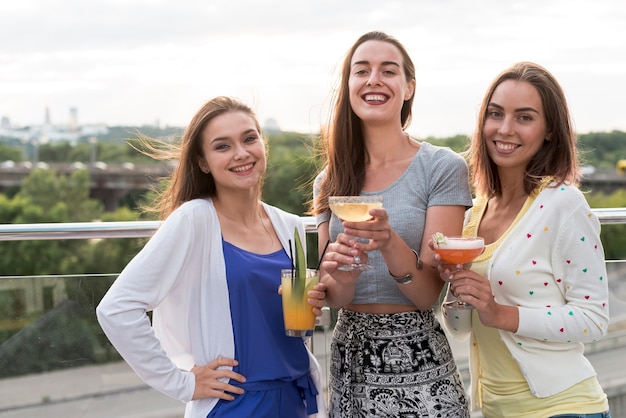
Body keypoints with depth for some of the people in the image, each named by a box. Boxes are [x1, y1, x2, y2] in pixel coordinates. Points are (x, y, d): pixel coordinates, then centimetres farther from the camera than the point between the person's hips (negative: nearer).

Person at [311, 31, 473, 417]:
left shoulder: (443, 167, -7)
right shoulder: (330, 181, 5)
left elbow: (430, 293, -10)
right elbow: (334, 299, 4)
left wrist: (390, 244, -27)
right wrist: (340, 275, -18)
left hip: (417, 362, -4)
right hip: (349, 360, 4)